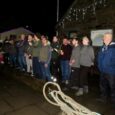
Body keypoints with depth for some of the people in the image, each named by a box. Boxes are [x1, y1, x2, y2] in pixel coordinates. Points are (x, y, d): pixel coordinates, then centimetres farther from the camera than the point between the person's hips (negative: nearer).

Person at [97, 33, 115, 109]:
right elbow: (100, 57, 16)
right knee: (103, 85, 20)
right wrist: (100, 67, 12)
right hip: (103, 71, 8)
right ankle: (104, 98, 39)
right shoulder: (103, 47, 7)